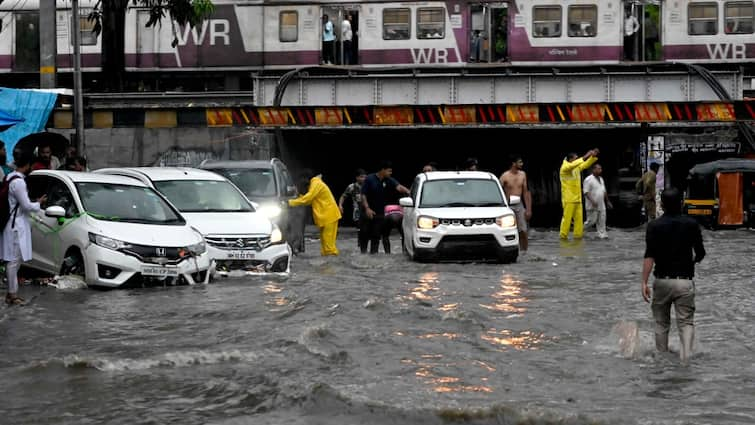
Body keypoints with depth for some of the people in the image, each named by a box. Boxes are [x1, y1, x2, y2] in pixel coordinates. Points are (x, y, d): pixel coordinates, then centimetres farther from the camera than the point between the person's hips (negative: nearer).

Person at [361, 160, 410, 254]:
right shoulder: (370, 179, -10)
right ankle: (363, 251, 10)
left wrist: (408, 192, -40)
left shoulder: (389, 180, -3)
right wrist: (367, 208, -18)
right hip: (368, 211, -3)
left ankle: (373, 252, 8)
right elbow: (363, 195, -9)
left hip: (380, 212, 3)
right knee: (365, 233, 1)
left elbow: (399, 187, -20)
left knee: (376, 235, 3)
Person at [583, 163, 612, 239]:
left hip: (601, 205, 7)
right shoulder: (589, 180, -12)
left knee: (601, 220, 2)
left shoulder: (601, 179, 14)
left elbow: (604, 191, 23)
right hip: (592, 206, -7)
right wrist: (592, 201, -26)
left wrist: (608, 201, 22)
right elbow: (586, 192, -18)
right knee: (592, 221, -3)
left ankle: (602, 234, 4)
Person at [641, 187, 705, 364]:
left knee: (661, 323, 16)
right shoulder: (691, 224, -2)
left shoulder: (654, 226, -5)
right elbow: (701, 253, 5)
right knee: (686, 322, 2)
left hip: (662, 281, 0)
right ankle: (686, 354, -22)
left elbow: (649, 256, -14)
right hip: (685, 280, 0)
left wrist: (644, 282, -16)